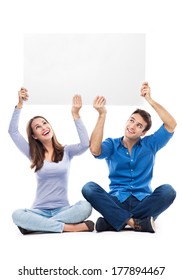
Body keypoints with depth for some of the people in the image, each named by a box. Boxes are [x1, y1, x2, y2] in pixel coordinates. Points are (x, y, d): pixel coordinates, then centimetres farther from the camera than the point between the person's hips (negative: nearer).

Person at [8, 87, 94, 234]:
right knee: (17, 215, -34)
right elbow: (13, 131, 1)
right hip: (40, 210, 0)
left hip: (63, 209, 0)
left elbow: (85, 144, -13)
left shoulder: (66, 151, 8)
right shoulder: (34, 155, 10)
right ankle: (70, 227, -32)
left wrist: (75, 115, -17)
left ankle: (37, 225, -26)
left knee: (85, 206, -34)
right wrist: (20, 104, -6)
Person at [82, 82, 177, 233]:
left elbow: (171, 125, -4)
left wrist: (150, 100, -9)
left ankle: (111, 222, -30)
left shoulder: (150, 144, 10)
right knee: (89, 188, -27)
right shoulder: (112, 144, 8)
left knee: (167, 190, -30)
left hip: (143, 202, 1)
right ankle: (136, 223, -36)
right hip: (117, 202, 0)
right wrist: (102, 114, -18)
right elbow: (95, 150, -16)